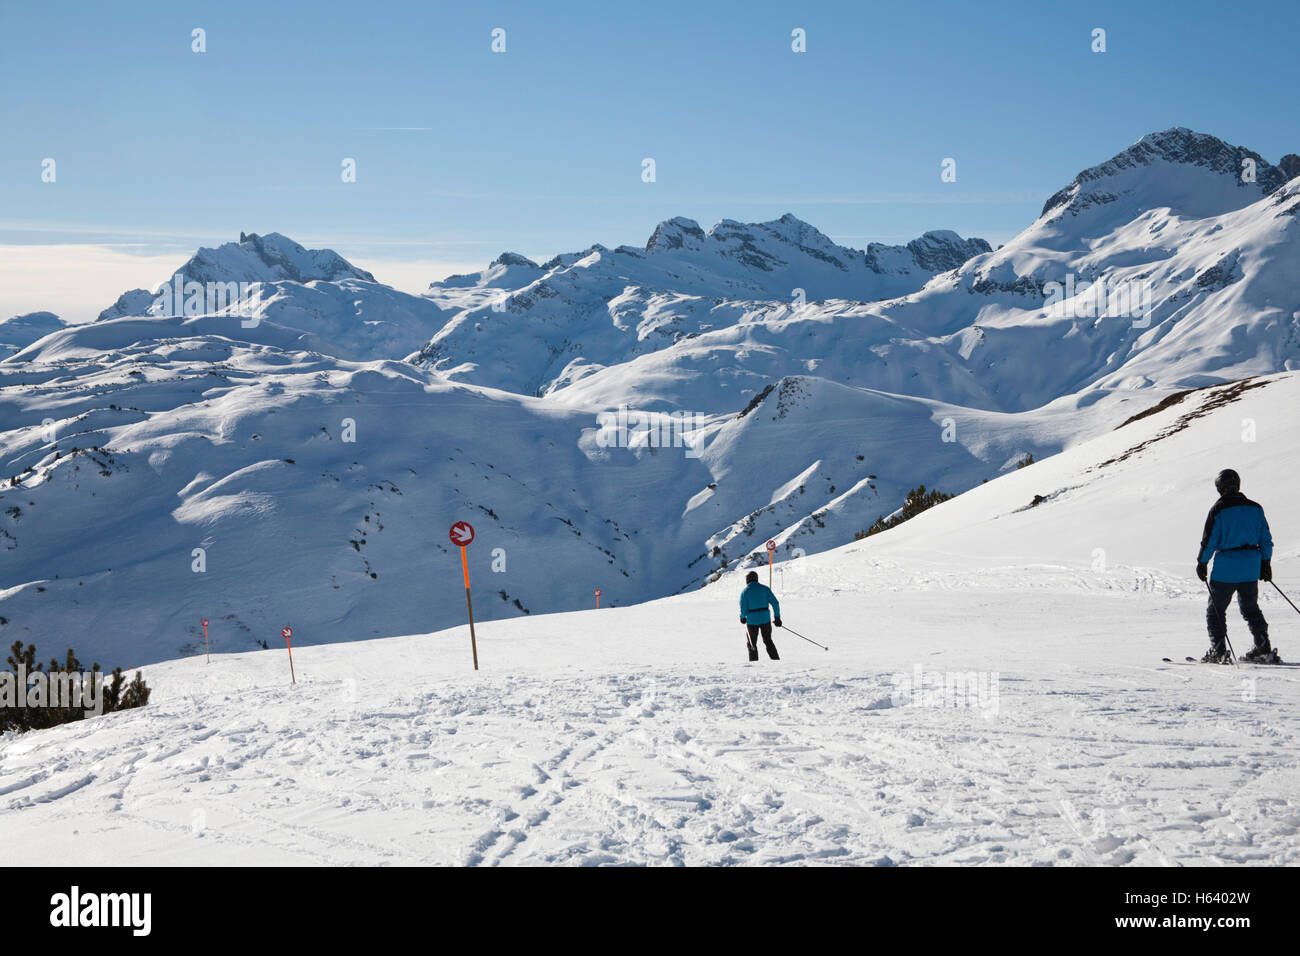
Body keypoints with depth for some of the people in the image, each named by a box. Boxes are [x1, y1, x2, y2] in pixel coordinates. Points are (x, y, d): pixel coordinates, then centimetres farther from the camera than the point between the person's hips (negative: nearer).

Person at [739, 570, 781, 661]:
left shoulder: (745, 592, -5)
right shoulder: (765, 588, 1)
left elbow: (743, 609, -8)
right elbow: (775, 603, -3)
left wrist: (742, 617, 12)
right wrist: (777, 617, 4)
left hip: (752, 620, -2)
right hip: (765, 619, 2)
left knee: (752, 643, 14)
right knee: (768, 641, 18)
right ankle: (776, 660, 14)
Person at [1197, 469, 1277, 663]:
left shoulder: (1218, 510, -11)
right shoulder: (1255, 508, 5)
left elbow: (1209, 541, -10)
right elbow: (1266, 539, 9)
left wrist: (1202, 563, 1)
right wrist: (1265, 563, 19)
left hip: (1226, 568, -5)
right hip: (1251, 567, 5)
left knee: (1215, 609, 6)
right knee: (1250, 608, 18)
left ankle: (1218, 651, 0)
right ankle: (1263, 648, 11)